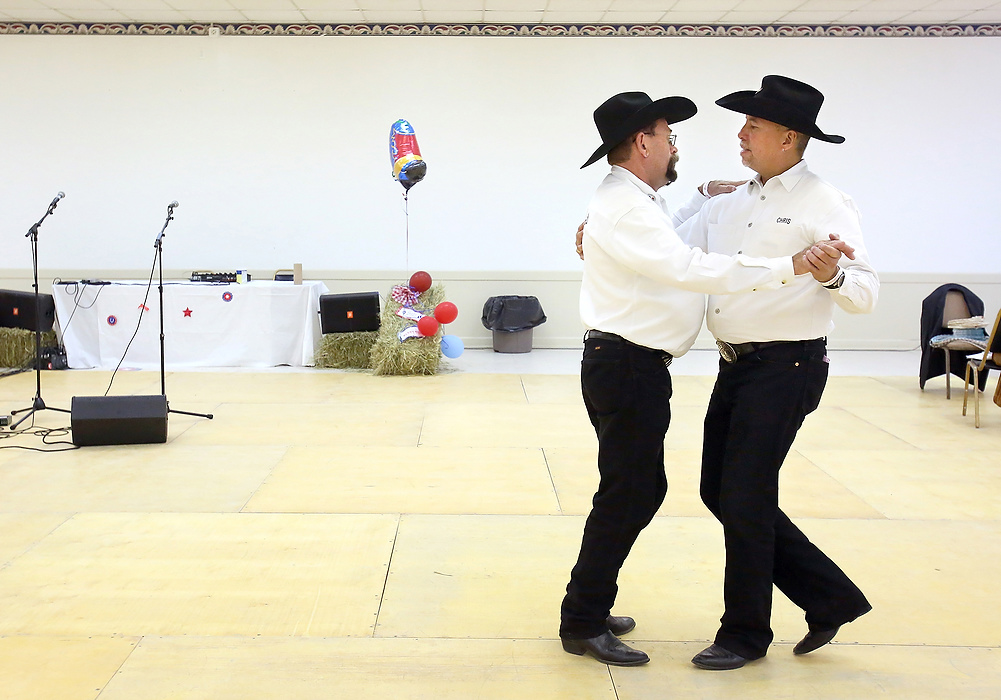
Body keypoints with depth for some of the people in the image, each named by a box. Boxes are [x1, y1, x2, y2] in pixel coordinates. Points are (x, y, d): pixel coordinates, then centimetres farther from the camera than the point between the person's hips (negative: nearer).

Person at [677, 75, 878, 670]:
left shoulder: (824, 204, -10)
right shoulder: (730, 203, 11)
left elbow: (865, 293, -17)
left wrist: (831, 275, -38)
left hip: (785, 368, -8)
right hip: (737, 367, 8)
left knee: (744, 499, -3)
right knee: (719, 491, 12)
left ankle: (746, 634, 18)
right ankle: (831, 596, 25)